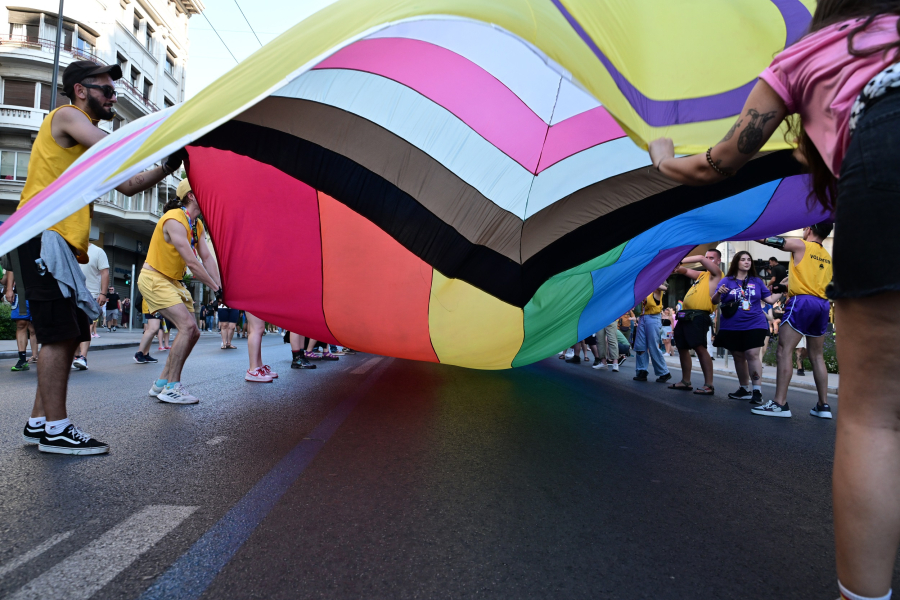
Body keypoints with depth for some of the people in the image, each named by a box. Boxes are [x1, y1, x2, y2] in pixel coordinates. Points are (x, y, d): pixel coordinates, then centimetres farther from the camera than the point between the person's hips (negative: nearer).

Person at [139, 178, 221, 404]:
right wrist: (215, 288, -22)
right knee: (188, 326, -22)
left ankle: (161, 383, 15)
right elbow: (192, 263, -26)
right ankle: (171, 388, -14)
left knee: (192, 332, 4)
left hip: (173, 281, 10)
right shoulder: (175, 220, -22)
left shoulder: (197, 224, 8)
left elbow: (207, 258, 1)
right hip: (154, 278, -9)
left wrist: (220, 286, -11)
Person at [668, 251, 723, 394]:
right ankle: (686, 382, 21)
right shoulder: (702, 274, 24)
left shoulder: (716, 274, 2)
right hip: (686, 315, 9)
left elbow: (700, 258, -9)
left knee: (700, 348, -15)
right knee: (682, 348, 12)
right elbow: (685, 271, 20)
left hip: (698, 316, -9)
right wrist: (676, 266, -2)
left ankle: (709, 385, -14)